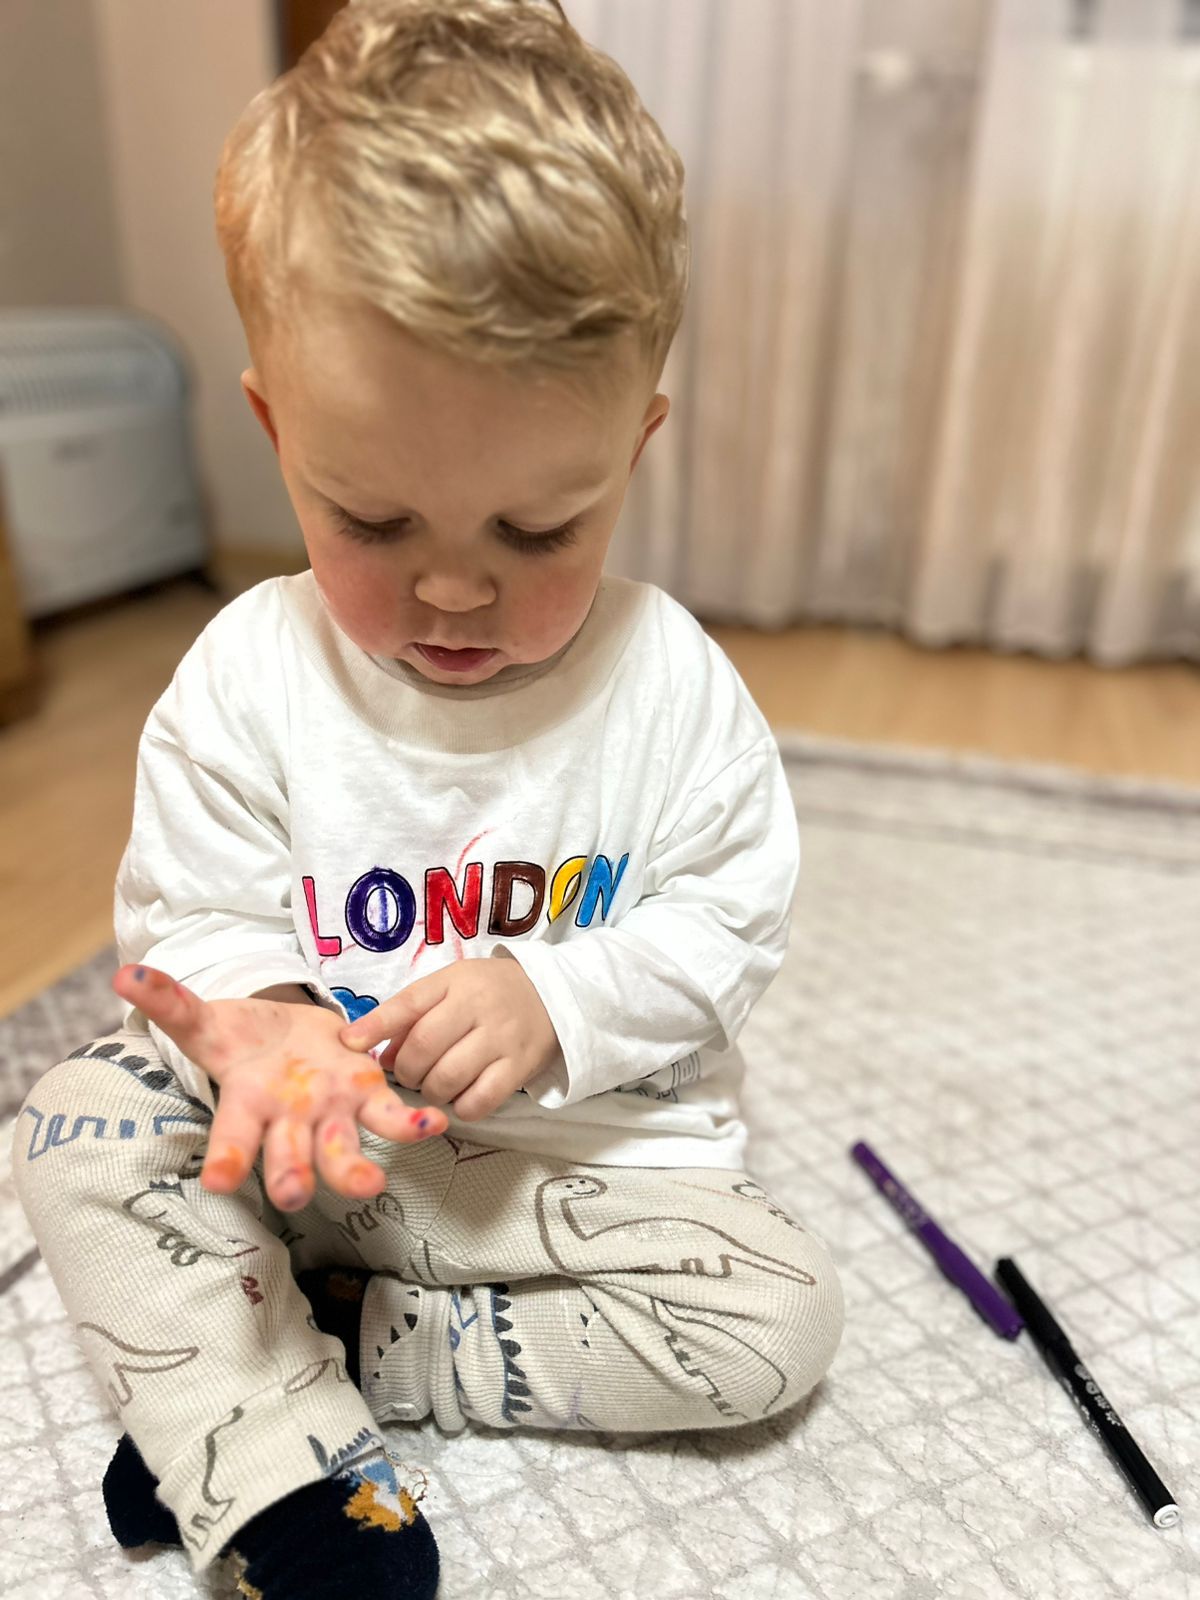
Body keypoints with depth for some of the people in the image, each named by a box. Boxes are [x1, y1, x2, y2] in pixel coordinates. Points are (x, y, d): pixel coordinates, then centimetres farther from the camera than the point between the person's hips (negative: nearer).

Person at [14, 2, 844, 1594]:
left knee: (778, 1314, -15)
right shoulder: (245, 681, -12)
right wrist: (260, 1023, -28)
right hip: (306, 1146, 1)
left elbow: (727, 925, -9)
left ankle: (325, 1345, -7)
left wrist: (556, 1001, -26)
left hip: (588, 1149, 0)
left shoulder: (673, 687, -14)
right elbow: (193, 916, -6)